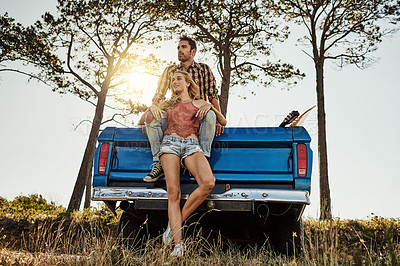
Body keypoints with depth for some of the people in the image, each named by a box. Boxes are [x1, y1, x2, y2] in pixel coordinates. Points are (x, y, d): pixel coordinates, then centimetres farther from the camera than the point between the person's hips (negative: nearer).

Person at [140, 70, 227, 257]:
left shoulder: (199, 103, 24)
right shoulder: (167, 104, 28)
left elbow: (223, 122, 22)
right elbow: (147, 116, 38)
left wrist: (210, 106, 7)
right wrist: (147, 118, 16)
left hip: (192, 145, -1)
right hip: (170, 143, 1)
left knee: (208, 183, -30)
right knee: (173, 193, -18)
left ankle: (175, 223, -16)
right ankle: (178, 246, -20)